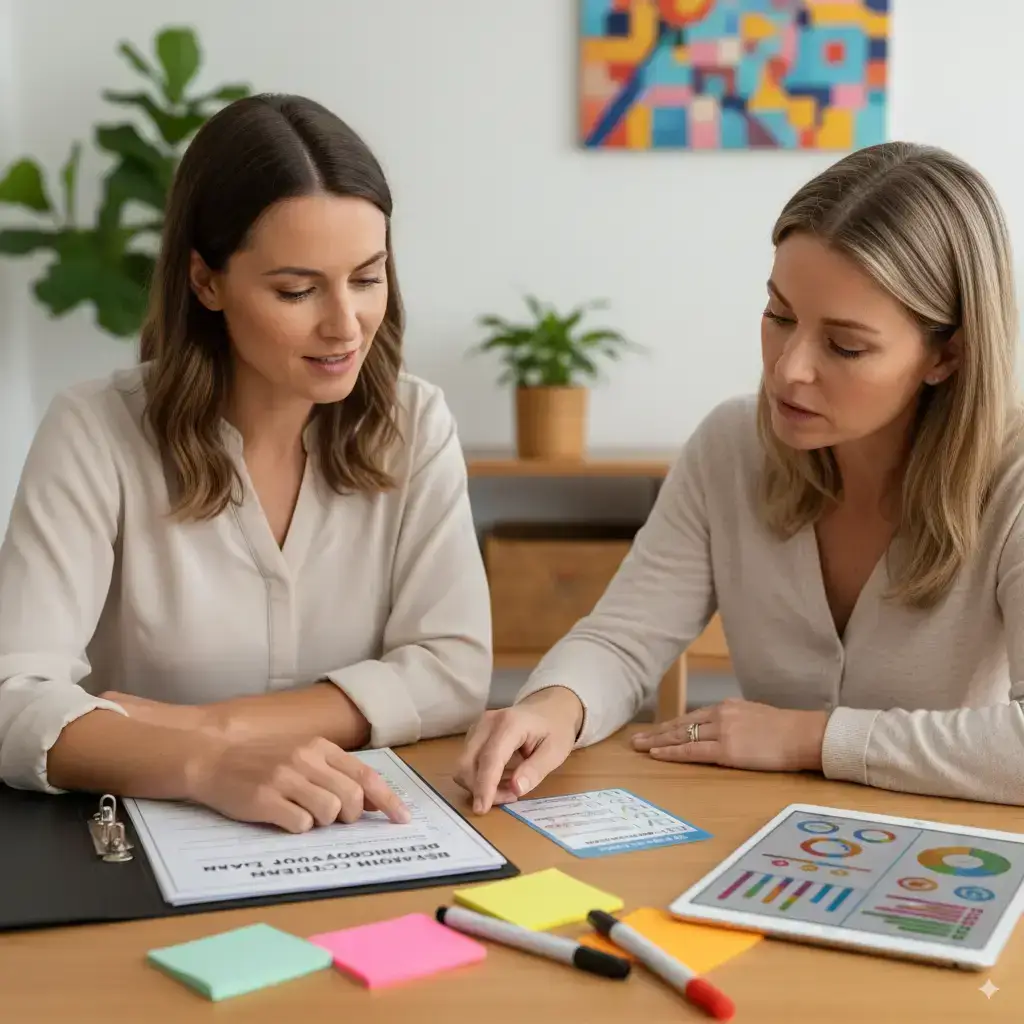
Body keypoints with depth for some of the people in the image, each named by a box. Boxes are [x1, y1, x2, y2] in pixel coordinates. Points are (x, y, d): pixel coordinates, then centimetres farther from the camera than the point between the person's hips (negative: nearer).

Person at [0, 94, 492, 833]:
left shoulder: (414, 424, -3)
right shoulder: (96, 434, -10)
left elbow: (454, 671, -9)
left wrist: (209, 725, -17)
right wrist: (210, 765, -36)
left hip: (359, 842, 1)